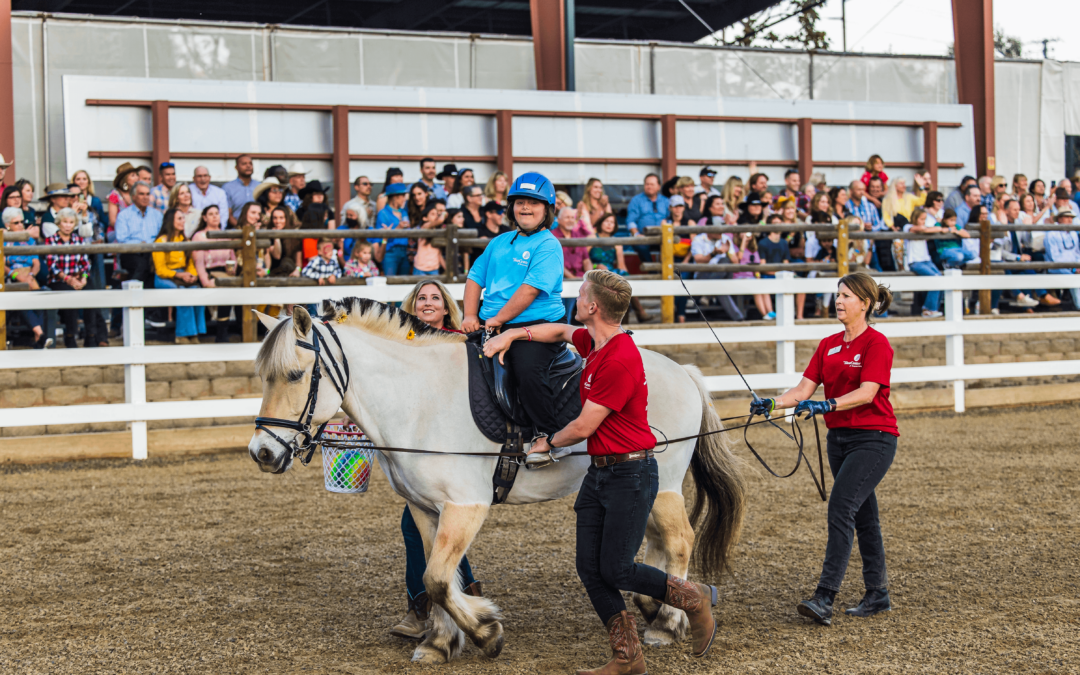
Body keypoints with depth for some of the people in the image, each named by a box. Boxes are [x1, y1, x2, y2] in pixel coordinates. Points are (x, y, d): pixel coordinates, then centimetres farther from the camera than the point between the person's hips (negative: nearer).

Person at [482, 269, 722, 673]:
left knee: (615, 570, -5)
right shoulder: (593, 341, 6)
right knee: (589, 568, 5)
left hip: (630, 474, -9)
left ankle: (694, 598, 17)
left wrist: (548, 444, 1)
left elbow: (583, 427, -17)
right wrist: (512, 334, 17)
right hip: (598, 471, 9)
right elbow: (560, 332, 30)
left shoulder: (620, 359, -22)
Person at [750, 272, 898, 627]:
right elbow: (804, 389, 4)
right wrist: (772, 403, -13)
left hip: (873, 439, -8)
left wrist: (826, 405, -35)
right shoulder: (828, 345, 11)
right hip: (839, 437, 8)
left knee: (840, 509, -18)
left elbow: (866, 393, -23)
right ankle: (878, 595, 23)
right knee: (863, 516, 13)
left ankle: (824, 599, -22)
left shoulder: (877, 344, -11)